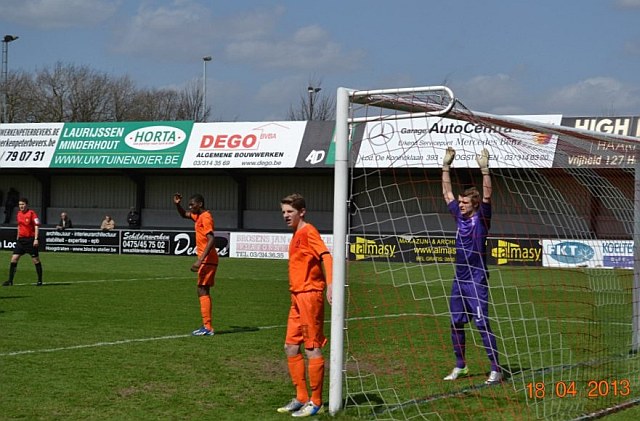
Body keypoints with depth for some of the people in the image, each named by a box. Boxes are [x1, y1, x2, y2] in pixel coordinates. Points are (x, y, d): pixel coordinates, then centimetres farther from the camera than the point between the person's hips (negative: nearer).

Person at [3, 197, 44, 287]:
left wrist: (36, 239, -19)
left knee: (36, 260, 1)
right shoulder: (19, 214, 10)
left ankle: (40, 280, 12)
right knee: (14, 258, -2)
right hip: (21, 239, 6)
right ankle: (10, 281, 1)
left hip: (30, 240, -6)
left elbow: (37, 226, -13)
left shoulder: (31, 213, -10)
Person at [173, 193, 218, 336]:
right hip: (206, 260, 10)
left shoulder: (206, 218, -16)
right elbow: (184, 215, 33)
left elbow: (211, 240, -26)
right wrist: (177, 205, 12)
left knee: (202, 291, -11)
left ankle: (207, 327, -14)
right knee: (204, 291, 12)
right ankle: (207, 326, 15)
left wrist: (200, 260, -31)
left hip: (207, 260, -10)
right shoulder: (198, 216, 14)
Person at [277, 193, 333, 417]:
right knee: (291, 347, 12)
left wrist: (329, 284, -36)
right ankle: (301, 398, 19)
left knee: (312, 349, -4)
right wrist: (296, 294, 19)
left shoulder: (308, 231, -10)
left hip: (310, 295, -10)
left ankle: (316, 402, 2)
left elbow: (326, 256, -22)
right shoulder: (296, 235, 16)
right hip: (297, 298, 10)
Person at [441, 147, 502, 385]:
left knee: (482, 324, -9)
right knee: (456, 324, 11)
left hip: (477, 281, -7)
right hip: (459, 280, 7)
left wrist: (484, 169, -27)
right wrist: (446, 165, 12)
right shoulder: (459, 216, 10)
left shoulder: (481, 218, -5)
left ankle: (496, 369, -6)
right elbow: (446, 192, 15)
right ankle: (460, 366, 23)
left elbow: (487, 196, -19)